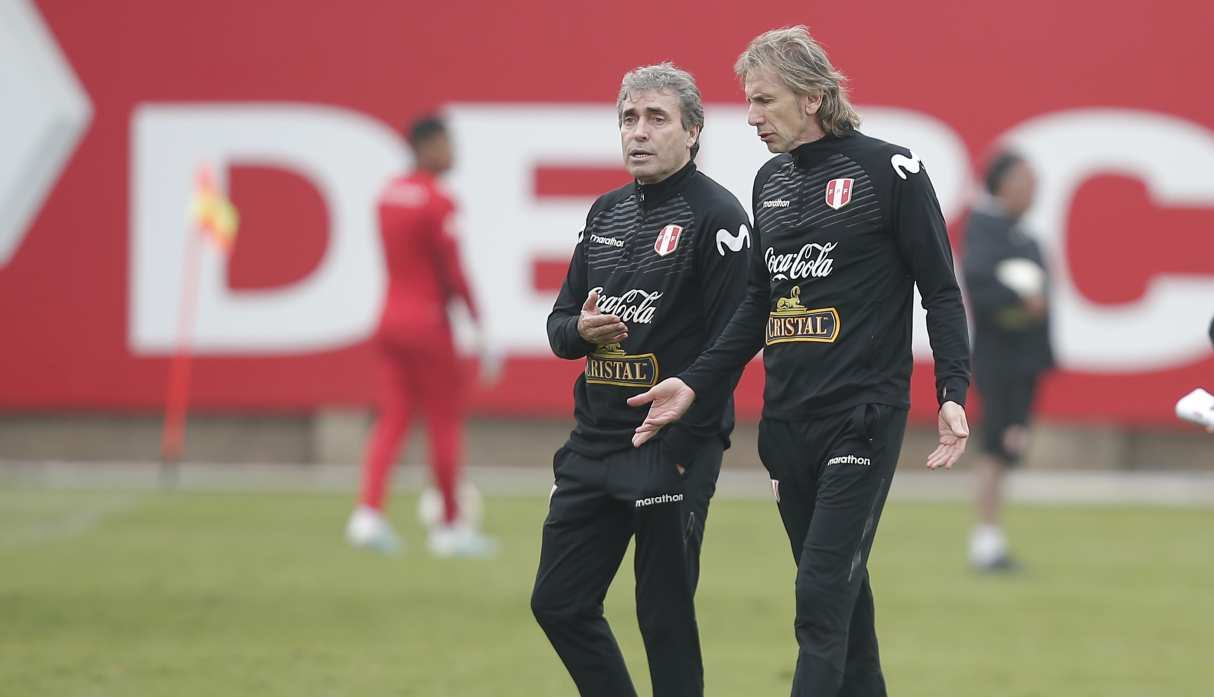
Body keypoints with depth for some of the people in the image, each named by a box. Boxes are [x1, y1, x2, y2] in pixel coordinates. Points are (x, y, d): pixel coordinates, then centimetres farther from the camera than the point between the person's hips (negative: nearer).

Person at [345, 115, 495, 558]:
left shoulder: (389, 194, 9)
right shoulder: (438, 202, -15)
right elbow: (454, 273, -17)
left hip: (392, 317, 7)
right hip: (427, 319, -7)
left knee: (394, 416, 7)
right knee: (445, 419, 3)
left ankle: (368, 512, -9)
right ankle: (451, 525, 10)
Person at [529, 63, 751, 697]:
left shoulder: (716, 216, -9)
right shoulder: (607, 213, 14)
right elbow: (560, 323, 18)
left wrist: (683, 448, -18)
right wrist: (582, 329, -7)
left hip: (673, 452, -8)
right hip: (594, 443, 8)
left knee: (665, 617, -2)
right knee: (558, 603, 9)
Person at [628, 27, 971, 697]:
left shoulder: (888, 169, -7)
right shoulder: (771, 181, 12)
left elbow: (940, 290, -5)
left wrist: (952, 393, -16)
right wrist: (694, 383, 10)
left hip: (863, 416, -7)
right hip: (786, 419, 7)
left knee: (822, 597, -13)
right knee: (839, 595, 11)